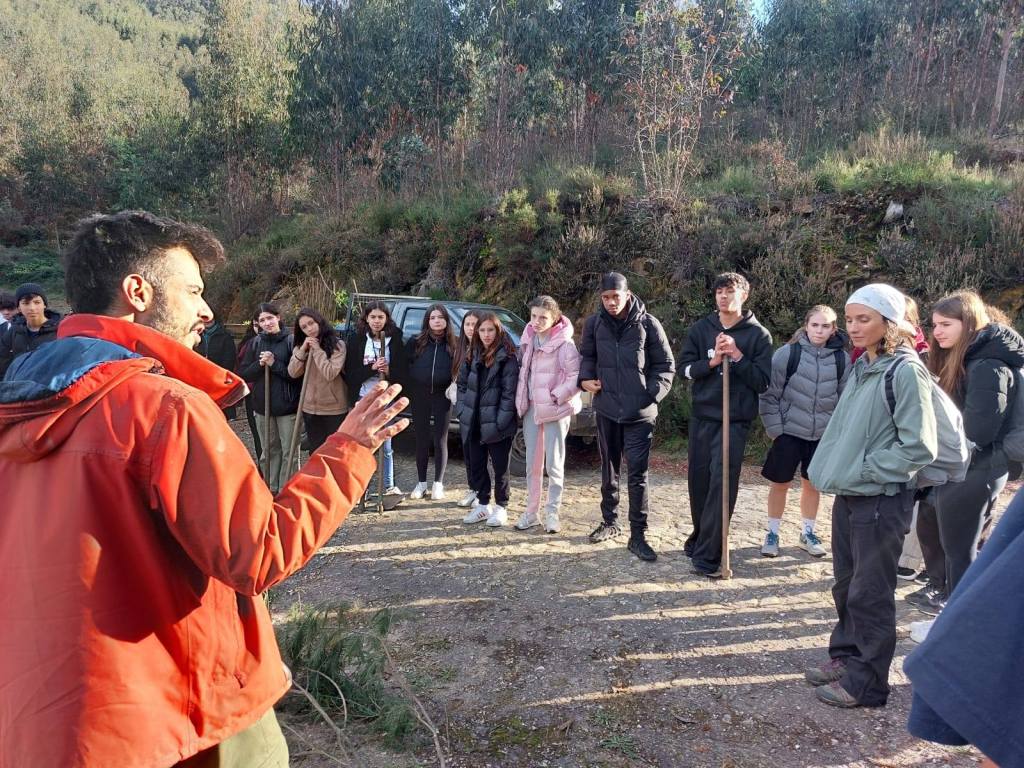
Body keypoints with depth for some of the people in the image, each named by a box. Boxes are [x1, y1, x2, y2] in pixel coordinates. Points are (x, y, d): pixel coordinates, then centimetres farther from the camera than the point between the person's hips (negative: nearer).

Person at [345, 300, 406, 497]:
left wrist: (388, 371, -18)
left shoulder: (395, 340, 0)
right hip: (363, 398, 0)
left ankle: (389, 486, 17)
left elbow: (402, 371, 2)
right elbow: (350, 373, -4)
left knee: (386, 446, 6)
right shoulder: (356, 340, 0)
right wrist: (372, 368, -18)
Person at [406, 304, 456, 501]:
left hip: (442, 396, -1)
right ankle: (421, 483, 21)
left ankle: (438, 484, 16)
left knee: (440, 440, 5)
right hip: (419, 397, 1)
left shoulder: (453, 345, 1)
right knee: (422, 440, 9)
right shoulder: (415, 342, 1)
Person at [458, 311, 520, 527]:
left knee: (500, 466, 5)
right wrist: (464, 411, 4)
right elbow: (462, 383, 14)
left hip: (496, 424, -6)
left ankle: (501, 507, 18)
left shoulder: (507, 357, -10)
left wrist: (501, 422, -18)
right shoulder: (473, 356, 9)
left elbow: (509, 392, -14)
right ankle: (483, 504, 28)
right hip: (474, 422, 6)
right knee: (477, 465, 14)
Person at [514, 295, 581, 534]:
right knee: (533, 463, 10)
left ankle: (552, 513, 13)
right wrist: (521, 401, 8)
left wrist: (557, 397, -13)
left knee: (554, 463, 1)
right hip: (531, 408, 6)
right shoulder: (528, 340, 6)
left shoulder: (564, 343, -13)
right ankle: (531, 511, 19)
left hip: (556, 410, -6)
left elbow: (577, 377, -15)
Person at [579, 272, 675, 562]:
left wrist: (653, 394, -12)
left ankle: (638, 535, 5)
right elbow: (587, 355, 16)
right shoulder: (594, 323, 1)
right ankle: (609, 522, 33)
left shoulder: (648, 323, -7)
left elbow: (666, 366, -1)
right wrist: (586, 378, -2)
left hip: (639, 413, -3)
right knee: (609, 469, 16)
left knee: (637, 474, -4)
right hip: (606, 409, 4)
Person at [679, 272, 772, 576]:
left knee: (722, 484, -9)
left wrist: (737, 356, -15)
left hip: (735, 420, -3)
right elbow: (684, 367, 2)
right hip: (702, 416, 3)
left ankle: (707, 556, -6)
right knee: (699, 481, 9)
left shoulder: (758, 334, -1)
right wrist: (712, 361, -14)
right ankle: (700, 536, 31)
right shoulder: (700, 329, 7)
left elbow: (763, 382, -4)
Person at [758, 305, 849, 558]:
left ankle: (807, 534, 31)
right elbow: (769, 394, -7)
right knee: (780, 483, 7)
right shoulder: (787, 354, -11)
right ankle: (772, 534, 22)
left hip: (823, 435, 2)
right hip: (789, 432, -2)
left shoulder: (842, 360, -3)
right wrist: (774, 430, -9)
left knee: (812, 484, 14)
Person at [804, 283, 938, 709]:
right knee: (846, 585, 18)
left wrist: (865, 470, -15)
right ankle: (846, 657, 34)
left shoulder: (906, 372, -15)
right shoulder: (861, 367, 9)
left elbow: (919, 447, -18)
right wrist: (835, 467, 9)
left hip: (880, 501, -8)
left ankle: (866, 681, 18)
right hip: (848, 496, 8)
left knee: (869, 593, 4)